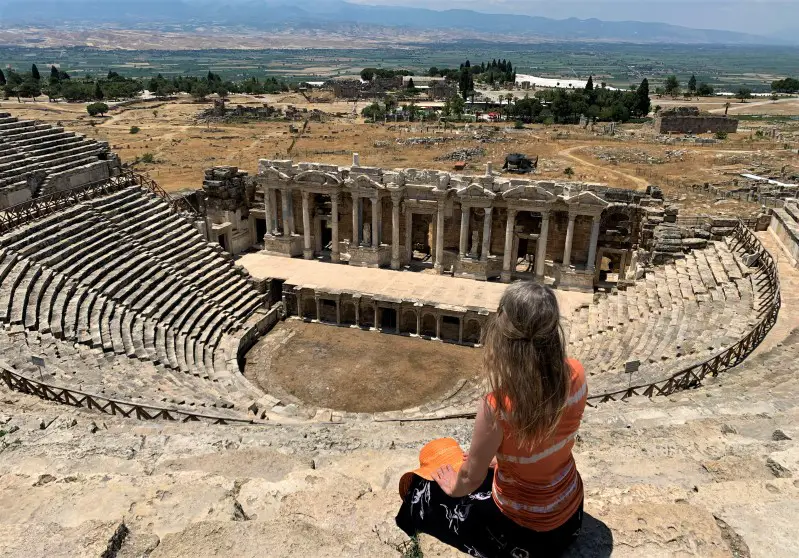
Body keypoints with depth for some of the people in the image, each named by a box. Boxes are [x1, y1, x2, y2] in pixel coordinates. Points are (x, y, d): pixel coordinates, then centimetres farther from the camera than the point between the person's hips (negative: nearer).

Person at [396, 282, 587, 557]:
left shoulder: (497, 407, -35)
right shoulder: (576, 375, -19)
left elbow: (470, 479, -17)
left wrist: (453, 487, 5)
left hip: (525, 532, -5)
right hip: (570, 510, 6)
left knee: (425, 494, 18)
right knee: (489, 468, 31)